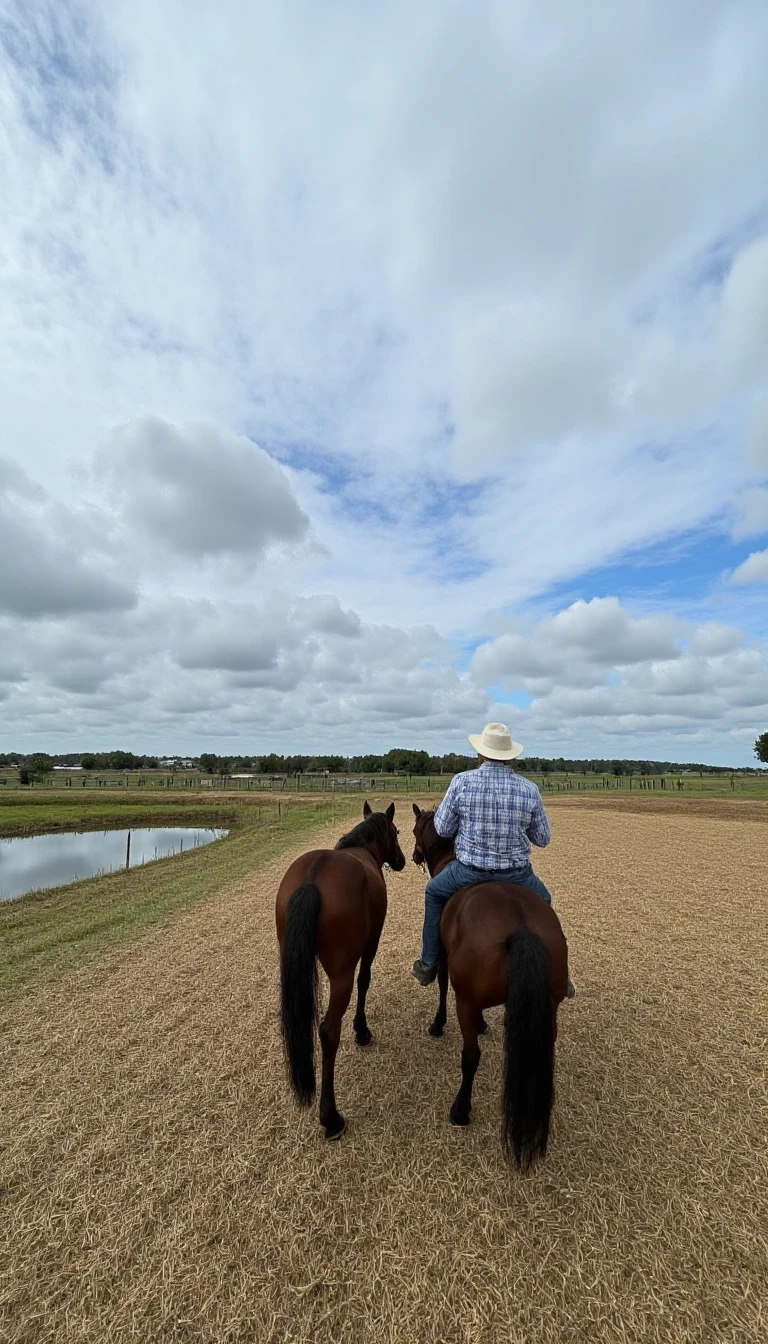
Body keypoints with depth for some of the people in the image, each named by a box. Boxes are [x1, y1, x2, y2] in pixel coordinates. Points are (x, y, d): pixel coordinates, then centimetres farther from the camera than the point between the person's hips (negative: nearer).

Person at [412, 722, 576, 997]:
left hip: (469, 871, -1)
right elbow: (543, 839, 3)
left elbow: (442, 828, -5)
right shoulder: (529, 788, -8)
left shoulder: (462, 781, -14)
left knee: (434, 892, 29)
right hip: (517, 873, 2)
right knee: (543, 904, 35)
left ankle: (428, 965, 34)